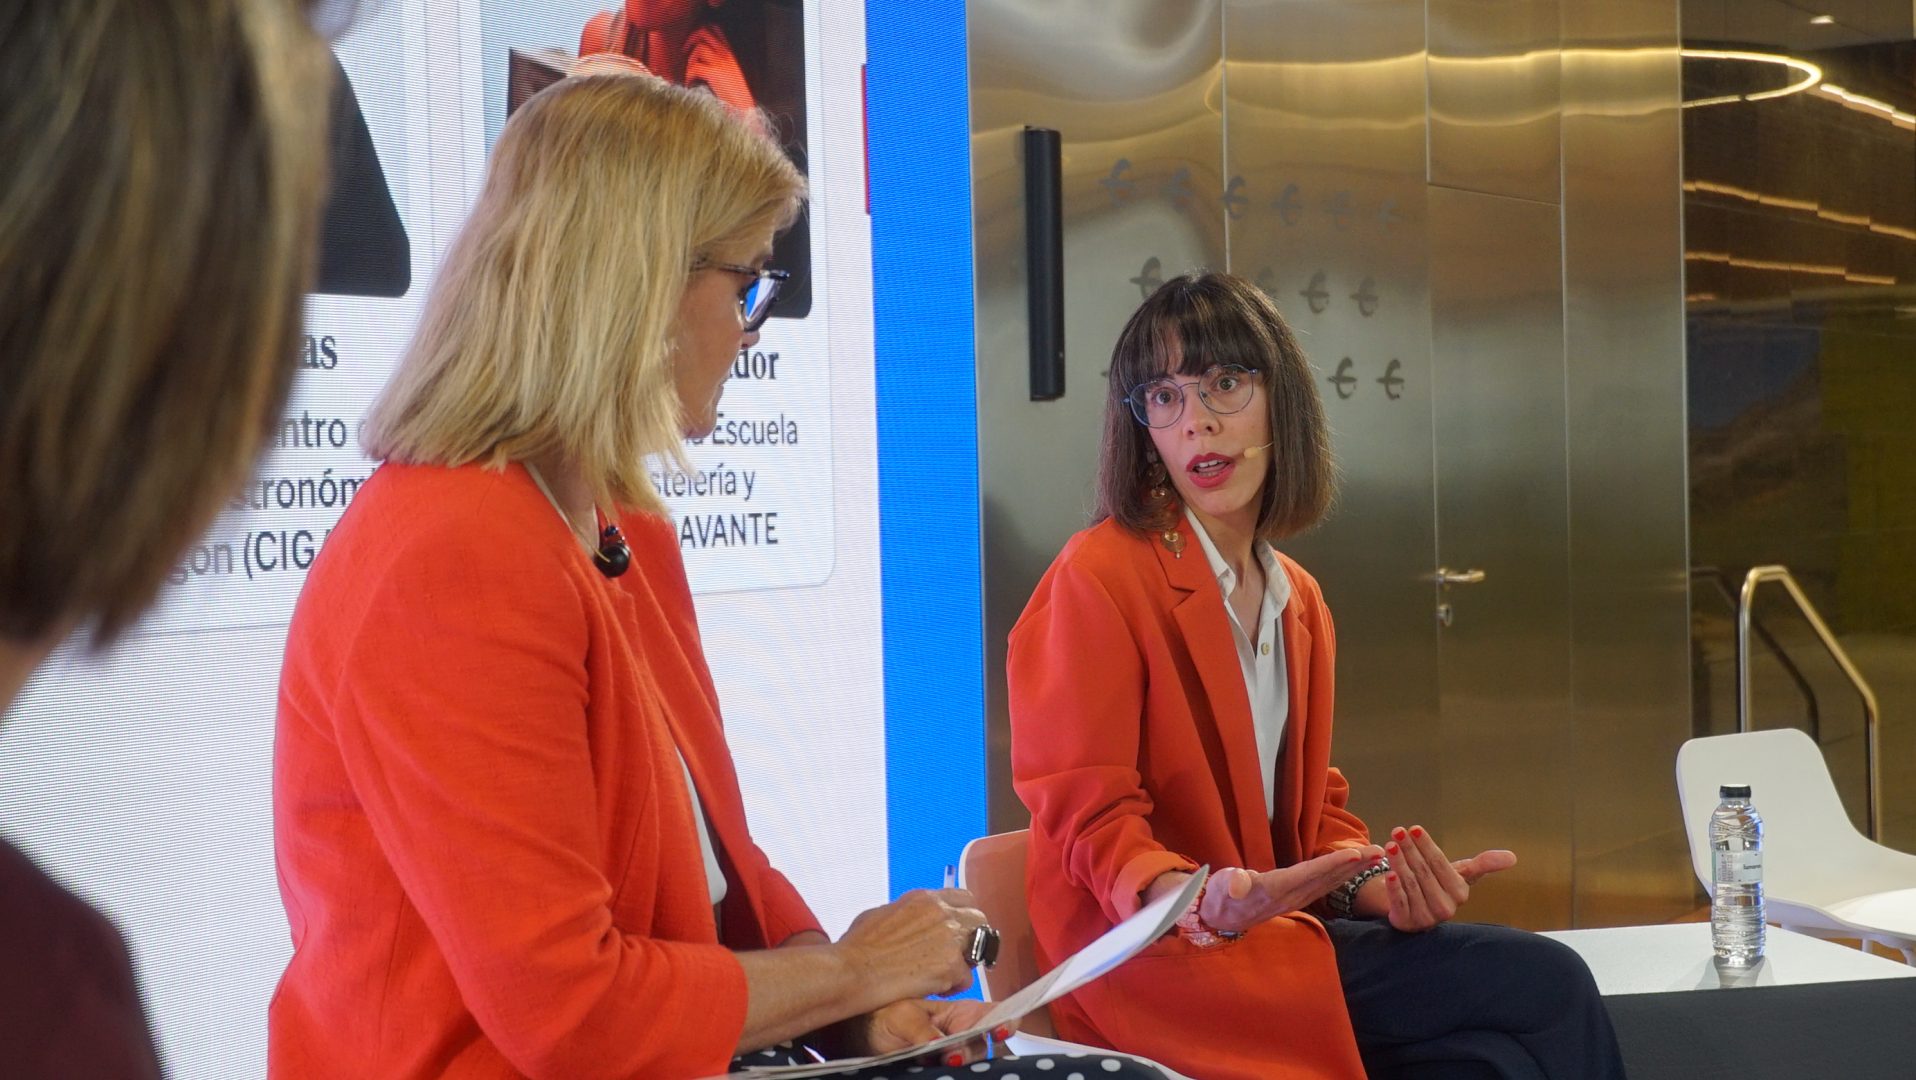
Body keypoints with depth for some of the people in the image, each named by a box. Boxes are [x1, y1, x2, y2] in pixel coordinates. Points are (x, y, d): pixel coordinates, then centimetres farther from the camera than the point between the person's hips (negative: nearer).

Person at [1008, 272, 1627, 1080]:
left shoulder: (1299, 603, 15)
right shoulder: (1097, 580, -9)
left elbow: (1313, 812, 15)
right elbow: (1089, 820, -12)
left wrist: (1378, 884, -8)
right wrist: (1202, 904, -32)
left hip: (1272, 935, 7)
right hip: (1155, 966, -7)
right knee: (1543, 990, -20)